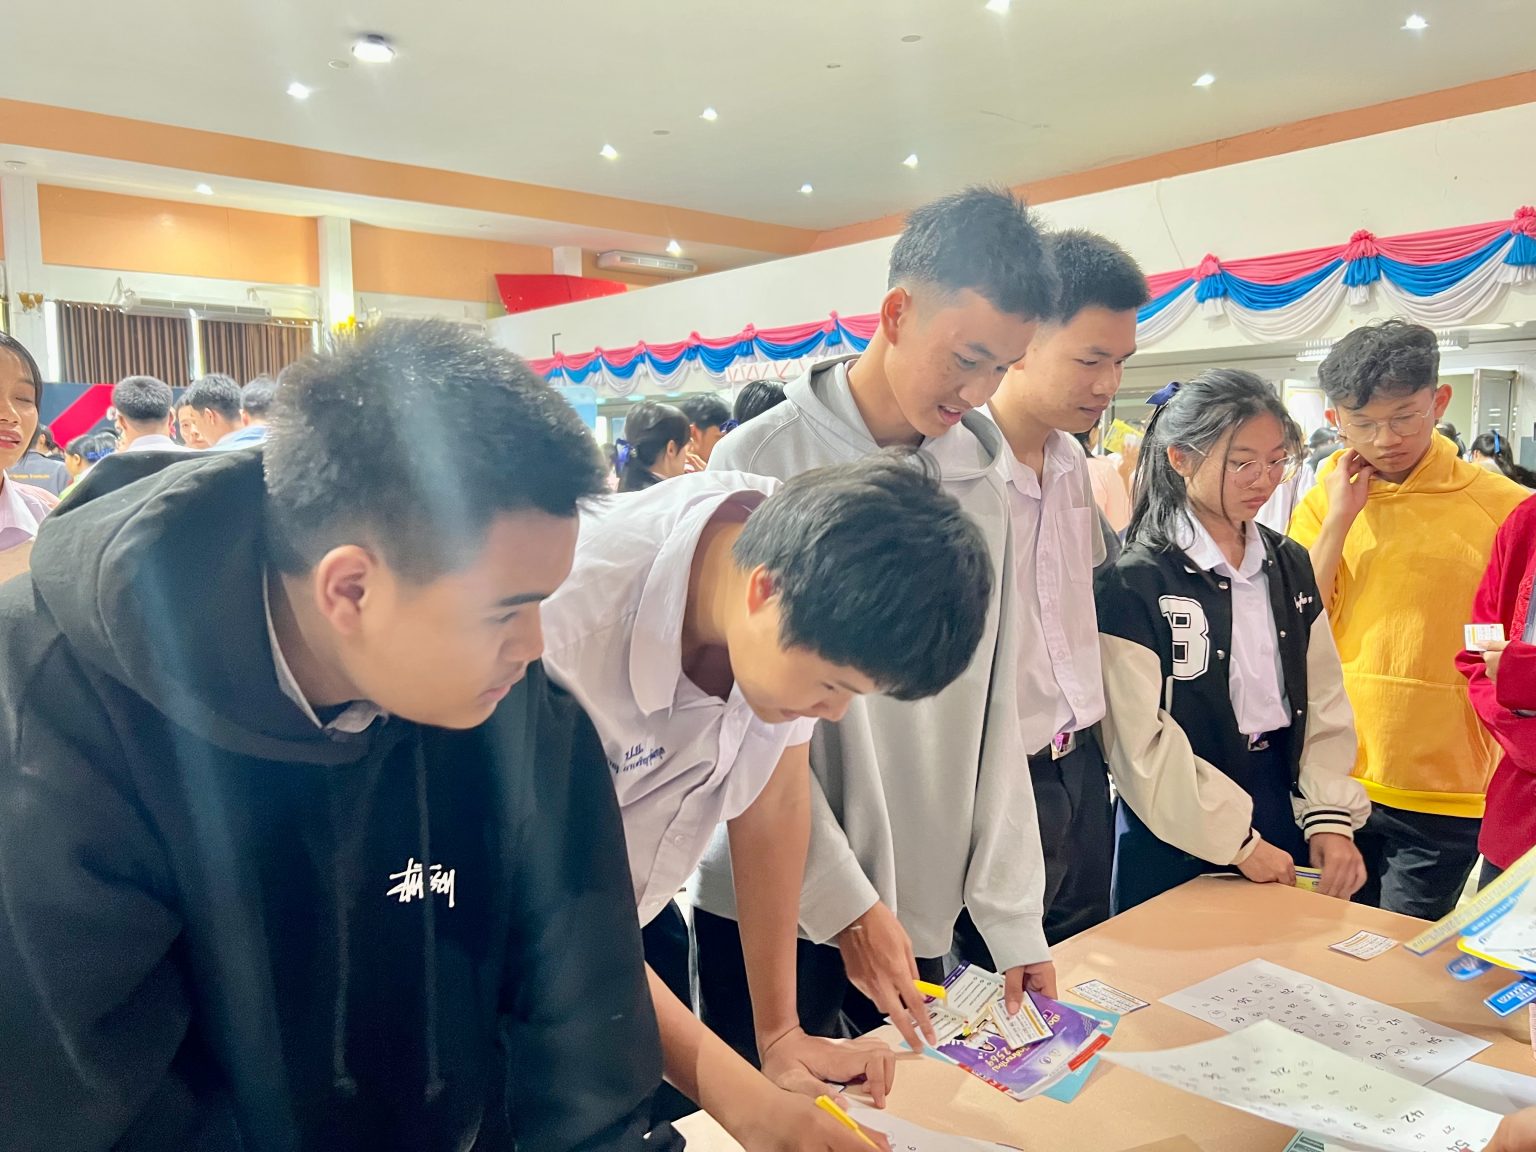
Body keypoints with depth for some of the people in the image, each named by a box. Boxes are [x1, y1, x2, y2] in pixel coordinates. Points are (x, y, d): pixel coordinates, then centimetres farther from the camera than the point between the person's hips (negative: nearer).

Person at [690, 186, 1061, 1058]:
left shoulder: (984, 486, 2)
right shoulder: (762, 465, -12)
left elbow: (994, 718, 3)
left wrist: (1012, 913, 1)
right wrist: (846, 904, -14)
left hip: (922, 913, 4)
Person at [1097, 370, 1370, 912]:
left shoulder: (1289, 564, 6)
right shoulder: (1134, 582, -15)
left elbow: (1324, 700, 5)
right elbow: (1144, 744, -17)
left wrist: (1331, 817, -5)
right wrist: (1239, 842, -14)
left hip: (1285, 810, 6)